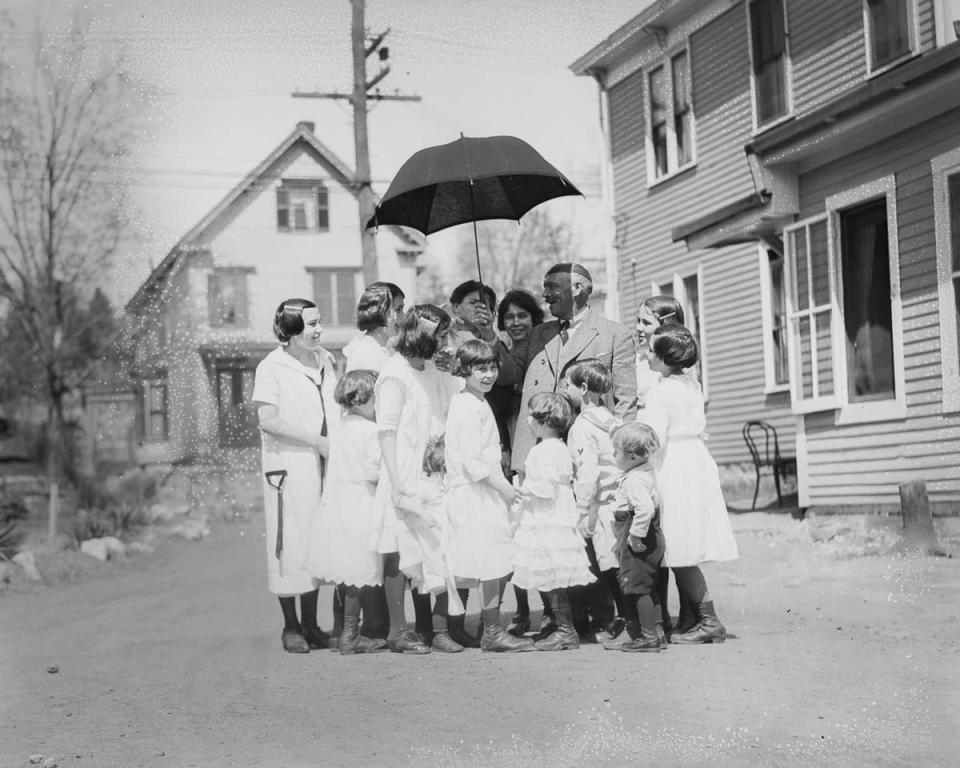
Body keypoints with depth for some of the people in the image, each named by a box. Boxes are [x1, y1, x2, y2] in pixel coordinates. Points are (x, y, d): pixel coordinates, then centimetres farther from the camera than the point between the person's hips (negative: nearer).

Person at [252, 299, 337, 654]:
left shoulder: (325, 360, 11)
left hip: (325, 465, 6)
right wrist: (318, 442, -16)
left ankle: (311, 625, 18)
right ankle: (290, 627, 10)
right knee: (291, 543, -1)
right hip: (289, 466, -6)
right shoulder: (271, 368, -7)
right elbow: (268, 421, -14)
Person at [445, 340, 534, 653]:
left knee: (500, 565, 11)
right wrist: (502, 486, -16)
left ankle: (492, 630, 17)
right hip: (474, 494, -10)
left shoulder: (478, 403, 17)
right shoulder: (467, 407, -15)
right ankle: (492, 632, 0)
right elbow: (471, 460, -20)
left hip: (487, 491, 10)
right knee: (492, 566, -6)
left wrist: (503, 485, 16)